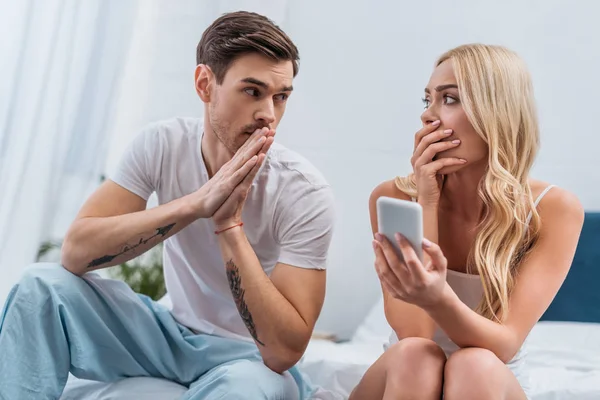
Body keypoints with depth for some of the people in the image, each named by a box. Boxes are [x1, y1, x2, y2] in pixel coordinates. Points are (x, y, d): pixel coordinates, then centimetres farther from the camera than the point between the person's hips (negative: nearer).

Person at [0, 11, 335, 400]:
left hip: (252, 357, -3)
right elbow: (76, 251, -21)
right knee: (43, 284, -16)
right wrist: (196, 203, -32)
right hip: (175, 332, 4)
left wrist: (230, 223, -32)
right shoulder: (163, 144, -11)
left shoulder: (307, 195, -21)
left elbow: (285, 350, -26)